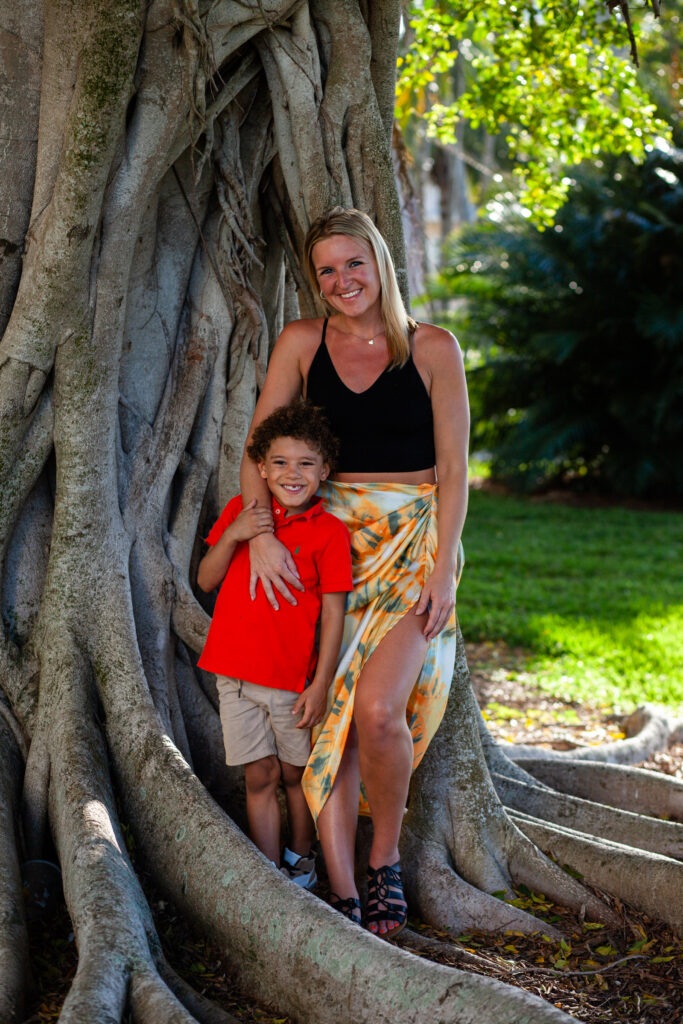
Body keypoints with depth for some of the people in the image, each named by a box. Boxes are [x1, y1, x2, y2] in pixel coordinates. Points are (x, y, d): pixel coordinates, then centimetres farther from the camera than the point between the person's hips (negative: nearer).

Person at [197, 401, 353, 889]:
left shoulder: (329, 532, -7)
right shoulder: (240, 511, 5)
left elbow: (333, 614, -7)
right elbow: (206, 580, 6)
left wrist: (320, 685, -10)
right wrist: (232, 536, -11)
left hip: (294, 676, -2)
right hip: (236, 672, 2)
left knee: (296, 774, 11)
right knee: (260, 776, 6)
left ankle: (301, 858, 32)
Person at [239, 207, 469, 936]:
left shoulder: (432, 349, 0)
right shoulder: (303, 343, 5)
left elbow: (453, 469, -2)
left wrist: (442, 568, -10)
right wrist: (260, 532, -12)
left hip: (413, 540, -2)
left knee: (376, 705, -21)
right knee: (328, 715, -5)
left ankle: (385, 859, 3)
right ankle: (343, 900, 1)